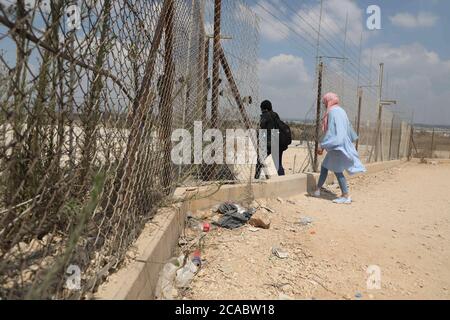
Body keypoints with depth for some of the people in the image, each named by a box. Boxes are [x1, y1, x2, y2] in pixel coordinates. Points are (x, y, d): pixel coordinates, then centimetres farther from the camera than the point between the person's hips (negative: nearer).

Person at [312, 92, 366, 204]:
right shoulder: (340, 111, 14)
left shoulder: (333, 112, -15)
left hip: (337, 145, -10)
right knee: (324, 166, 14)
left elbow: (331, 131, -22)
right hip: (341, 144, 10)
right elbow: (348, 128, 23)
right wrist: (350, 140, 35)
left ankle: (346, 196, 2)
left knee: (337, 170, -3)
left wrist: (322, 145, -21)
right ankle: (318, 190, 21)